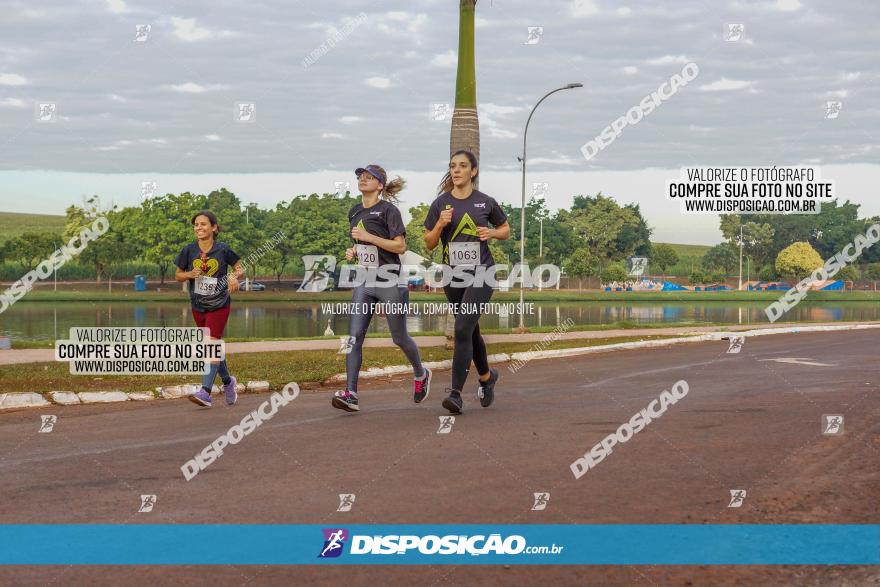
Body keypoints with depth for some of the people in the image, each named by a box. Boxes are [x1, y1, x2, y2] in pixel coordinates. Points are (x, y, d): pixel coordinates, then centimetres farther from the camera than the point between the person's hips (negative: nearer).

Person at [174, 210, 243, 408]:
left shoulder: (223, 250, -9)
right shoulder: (189, 250, -4)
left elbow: (239, 267, 4)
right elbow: (178, 275, 6)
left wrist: (234, 276, -18)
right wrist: (190, 274, -15)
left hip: (219, 305, -4)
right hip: (198, 307, 4)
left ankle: (205, 392, -19)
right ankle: (227, 381, 36)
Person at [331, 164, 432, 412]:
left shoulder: (388, 210, -10)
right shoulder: (355, 212, 12)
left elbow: (400, 246, -16)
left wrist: (369, 237, -21)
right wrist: (352, 252, 5)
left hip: (389, 281, -6)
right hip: (364, 281, 6)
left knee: (399, 337, 7)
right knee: (354, 336, -10)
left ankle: (421, 374, 35)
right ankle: (350, 394, -14)